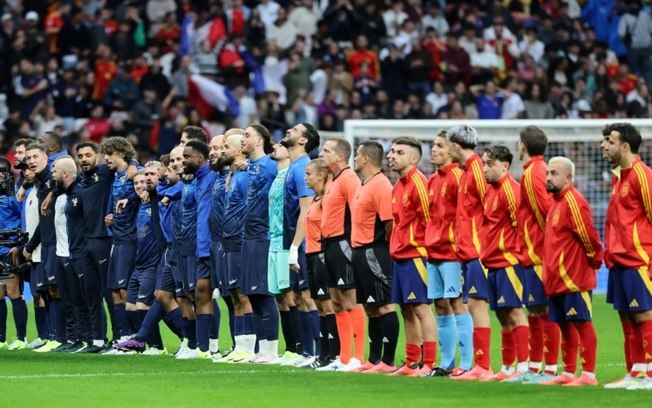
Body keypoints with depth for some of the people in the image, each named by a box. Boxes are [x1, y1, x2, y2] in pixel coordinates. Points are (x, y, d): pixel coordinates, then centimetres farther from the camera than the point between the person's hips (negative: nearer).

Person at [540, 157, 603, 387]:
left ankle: (589, 374, -5)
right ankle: (568, 373, 19)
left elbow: (589, 235, -16)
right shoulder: (556, 201, 16)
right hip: (557, 278, 10)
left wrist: (595, 259, -5)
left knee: (581, 323, -6)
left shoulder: (573, 201, -14)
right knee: (565, 325, 13)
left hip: (574, 278, -10)